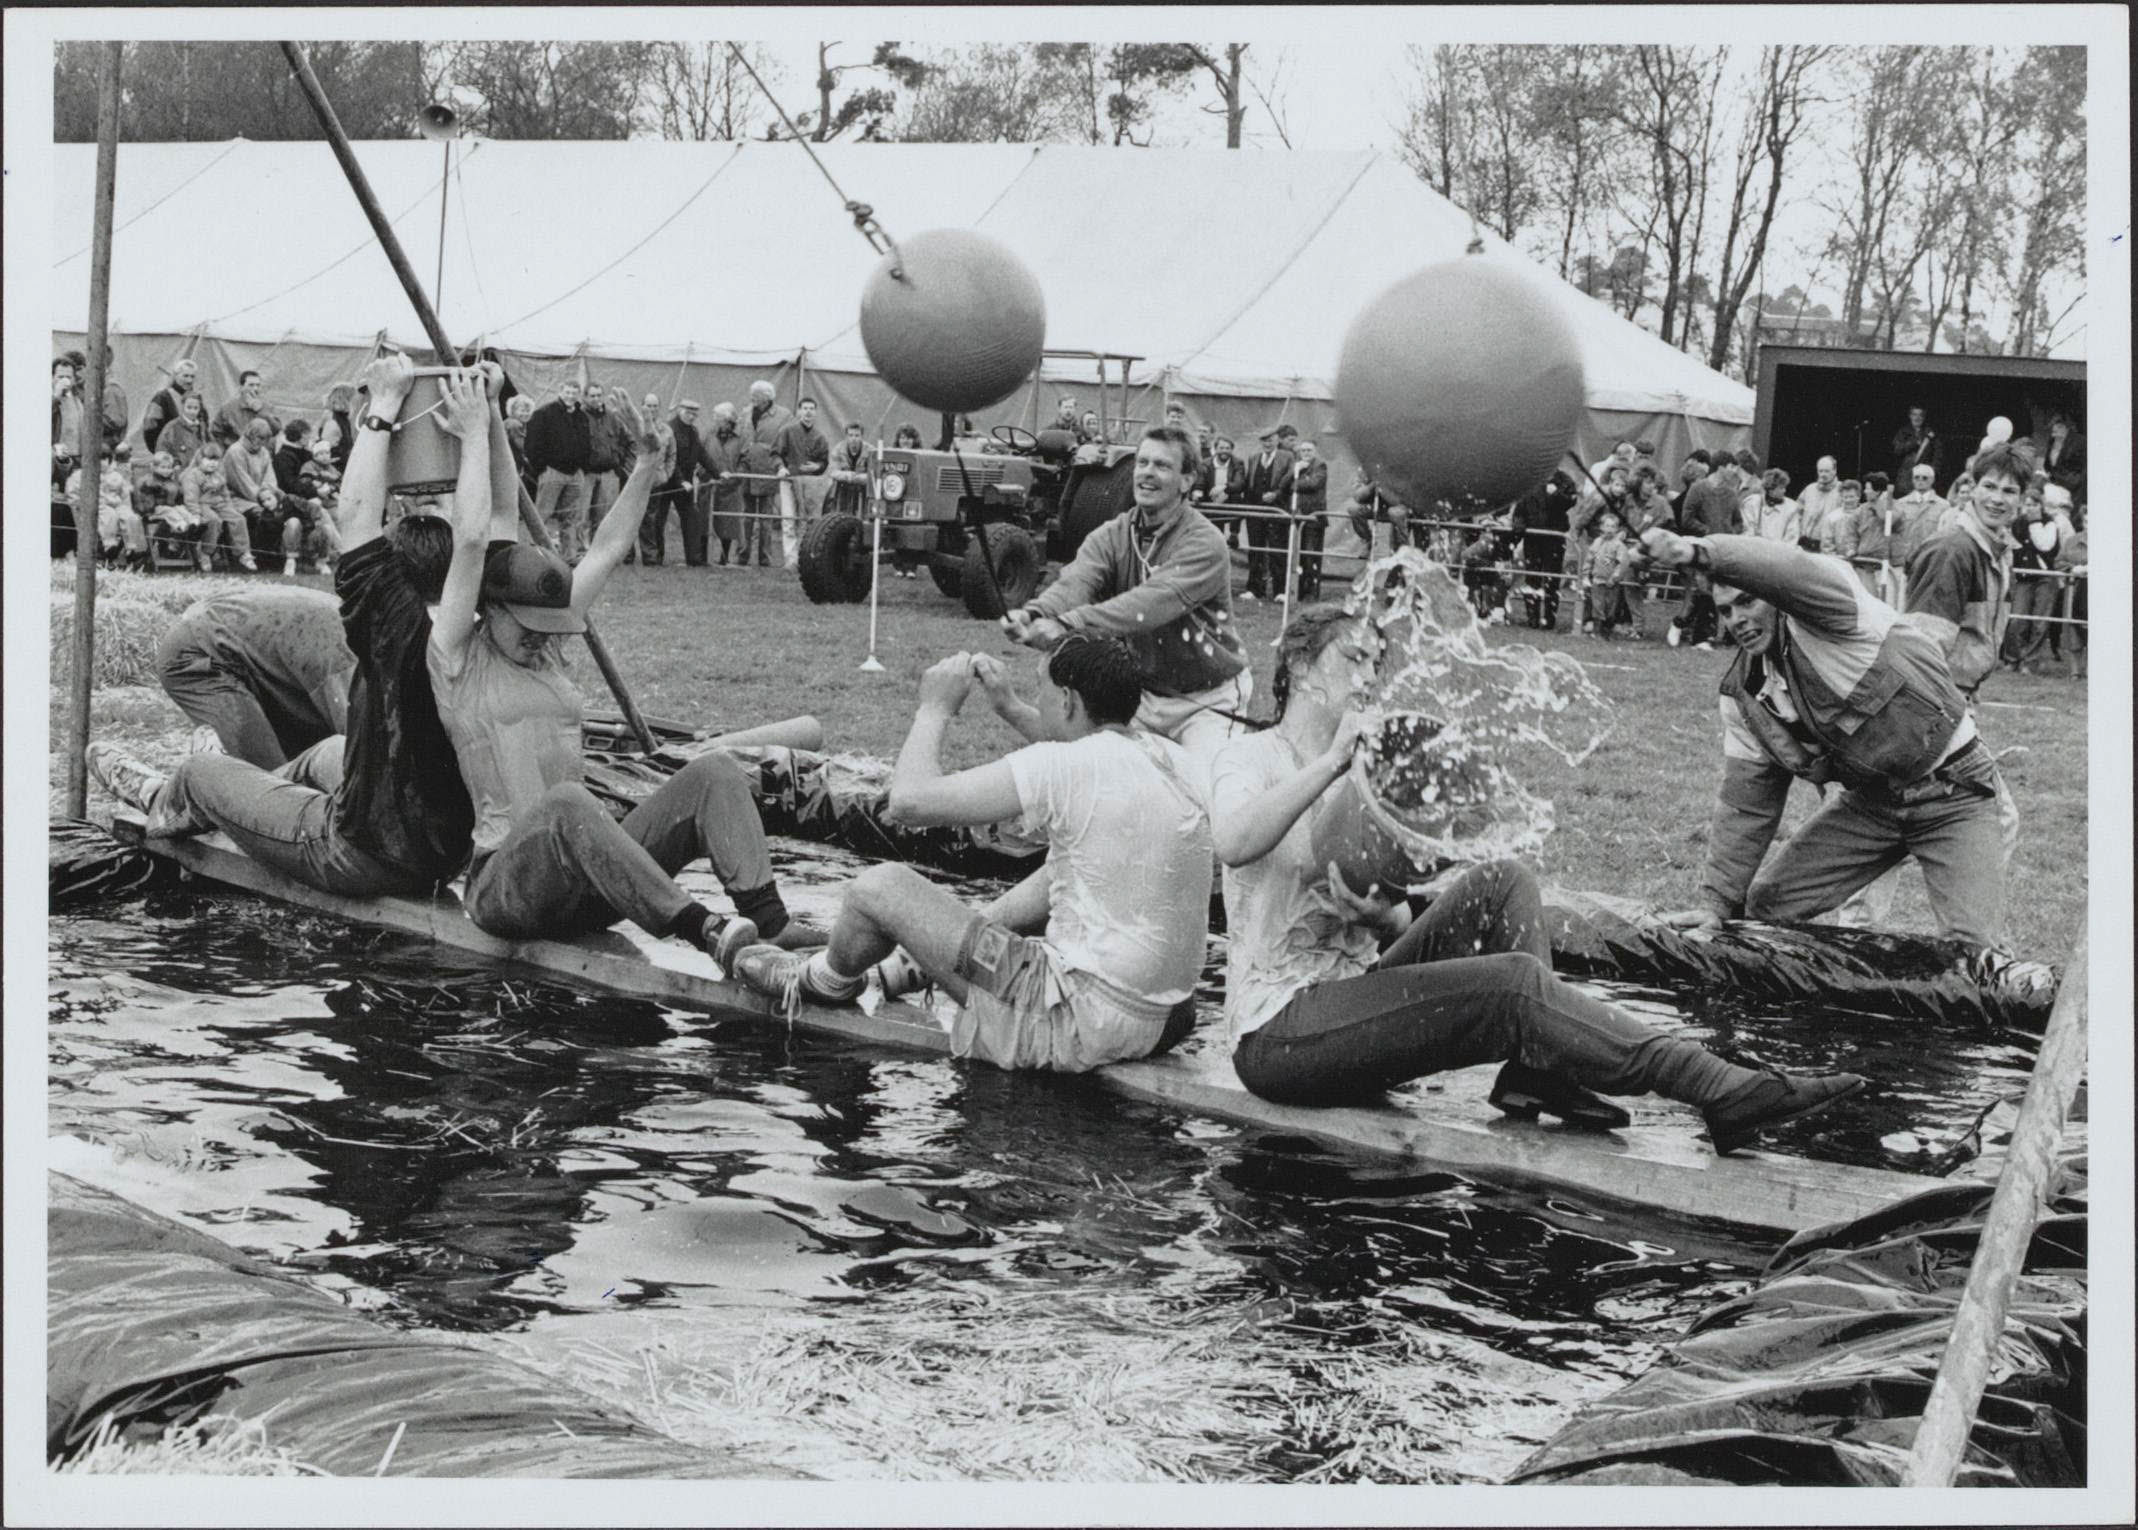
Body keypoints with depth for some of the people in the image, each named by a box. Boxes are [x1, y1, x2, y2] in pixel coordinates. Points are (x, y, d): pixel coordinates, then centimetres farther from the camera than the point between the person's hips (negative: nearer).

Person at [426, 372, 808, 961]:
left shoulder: (543, 649, 19)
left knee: (713, 771, -13)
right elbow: (472, 540, -10)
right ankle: (701, 930, -46)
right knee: (566, 801, -41)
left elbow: (606, 551, 20)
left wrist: (647, 465, 15)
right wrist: (474, 435, -3)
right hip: (508, 884, -7)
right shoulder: (458, 659, 0)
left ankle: (768, 923, -32)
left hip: (588, 879, 7)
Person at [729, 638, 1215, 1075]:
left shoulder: (1063, 768, -19)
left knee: (877, 887, 2)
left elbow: (909, 800, -16)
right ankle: (904, 965, 44)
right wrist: (1010, 705, 26)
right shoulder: (1171, 759, 4)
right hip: (1157, 1018, 8)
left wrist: (935, 709, -1)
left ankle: (825, 982, 35)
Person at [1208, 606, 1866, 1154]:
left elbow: (1398, 927, 14)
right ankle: (1725, 1093, -29)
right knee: (1513, 983, -24)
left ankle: (1533, 1072, -21)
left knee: (1499, 885, -7)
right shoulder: (1251, 758, -4)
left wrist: (1381, 916, -9)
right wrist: (1330, 763, -29)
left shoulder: (1362, 779, 19)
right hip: (1279, 1033, -8)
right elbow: (1233, 843, -30)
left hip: (1353, 997, 8)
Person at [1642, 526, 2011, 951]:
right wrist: (1717, 903, 0)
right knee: (1767, 907, 3)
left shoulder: (1827, 614, -17)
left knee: (1975, 948, -18)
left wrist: (1698, 552, -59)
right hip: (1869, 800, 7)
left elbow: (1788, 570, -42)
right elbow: (1745, 802, 6)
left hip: (1952, 793, -7)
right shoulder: (1743, 696, 2)